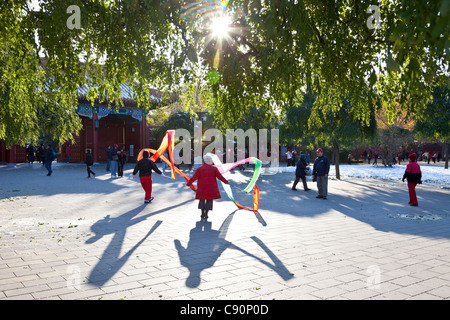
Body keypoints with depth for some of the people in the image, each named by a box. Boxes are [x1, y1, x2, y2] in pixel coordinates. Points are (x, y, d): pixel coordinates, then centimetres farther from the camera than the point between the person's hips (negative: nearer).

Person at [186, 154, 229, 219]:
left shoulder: (200, 168, -8)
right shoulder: (214, 168, -4)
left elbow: (194, 177, -10)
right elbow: (220, 176, -2)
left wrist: (188, 183, 1)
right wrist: (226, 181, 13)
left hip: (202, 187, 0)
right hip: (211, 187, 0)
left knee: (202, 199, 16)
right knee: (209, 200, 9)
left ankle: (202, 214, 14)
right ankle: (206, 214, 1)